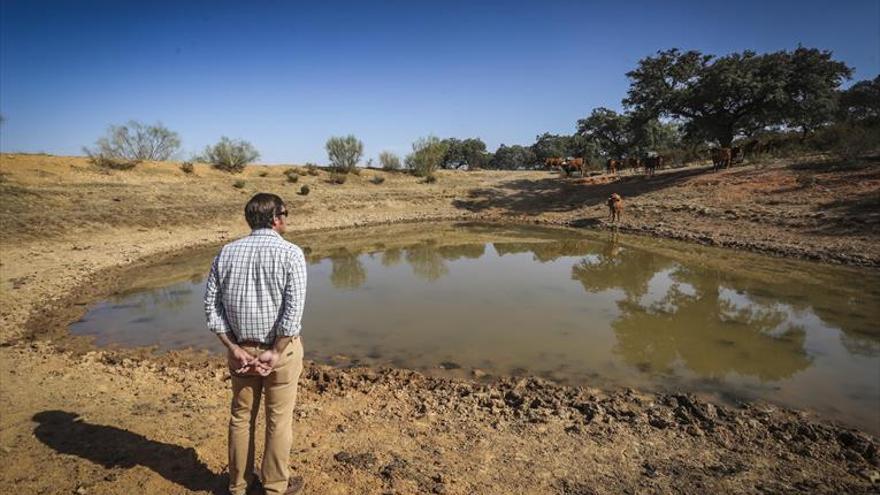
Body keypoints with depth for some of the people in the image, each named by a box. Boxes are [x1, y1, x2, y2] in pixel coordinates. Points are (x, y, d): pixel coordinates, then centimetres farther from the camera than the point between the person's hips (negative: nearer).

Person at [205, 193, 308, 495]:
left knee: (241, 416, 19)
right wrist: (276, 353, -16)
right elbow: (294, 309, -21)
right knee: (279, 419, 11)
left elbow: (211, 305, -2)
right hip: (280, 347, -4)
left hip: (241, 348, 4)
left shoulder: (227, 253, 0)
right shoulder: (290, 253, -14)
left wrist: (234, 348, -4)